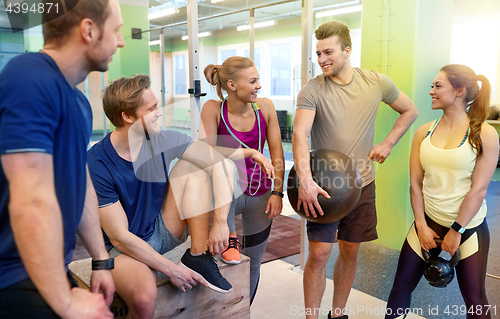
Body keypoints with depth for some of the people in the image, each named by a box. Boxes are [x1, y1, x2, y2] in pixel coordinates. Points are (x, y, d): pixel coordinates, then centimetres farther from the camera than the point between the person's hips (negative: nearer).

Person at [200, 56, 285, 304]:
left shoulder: (265, 107, -8)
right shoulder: (213, 109, -14)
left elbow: (276, 152, -4)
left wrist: (277, 192, -8)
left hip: (260, 196, 3)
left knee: (253, 265, 11)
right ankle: (230, 237, -16)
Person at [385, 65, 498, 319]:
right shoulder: (424, 132, 1)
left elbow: (478, 189, -12)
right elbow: (415, 183, 1)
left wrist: (456, 231, -12)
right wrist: (422, 226, -4)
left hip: (469, 227, -3)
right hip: (428, 222, 3)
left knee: (474, 298, 7)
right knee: (402, 285, 7)